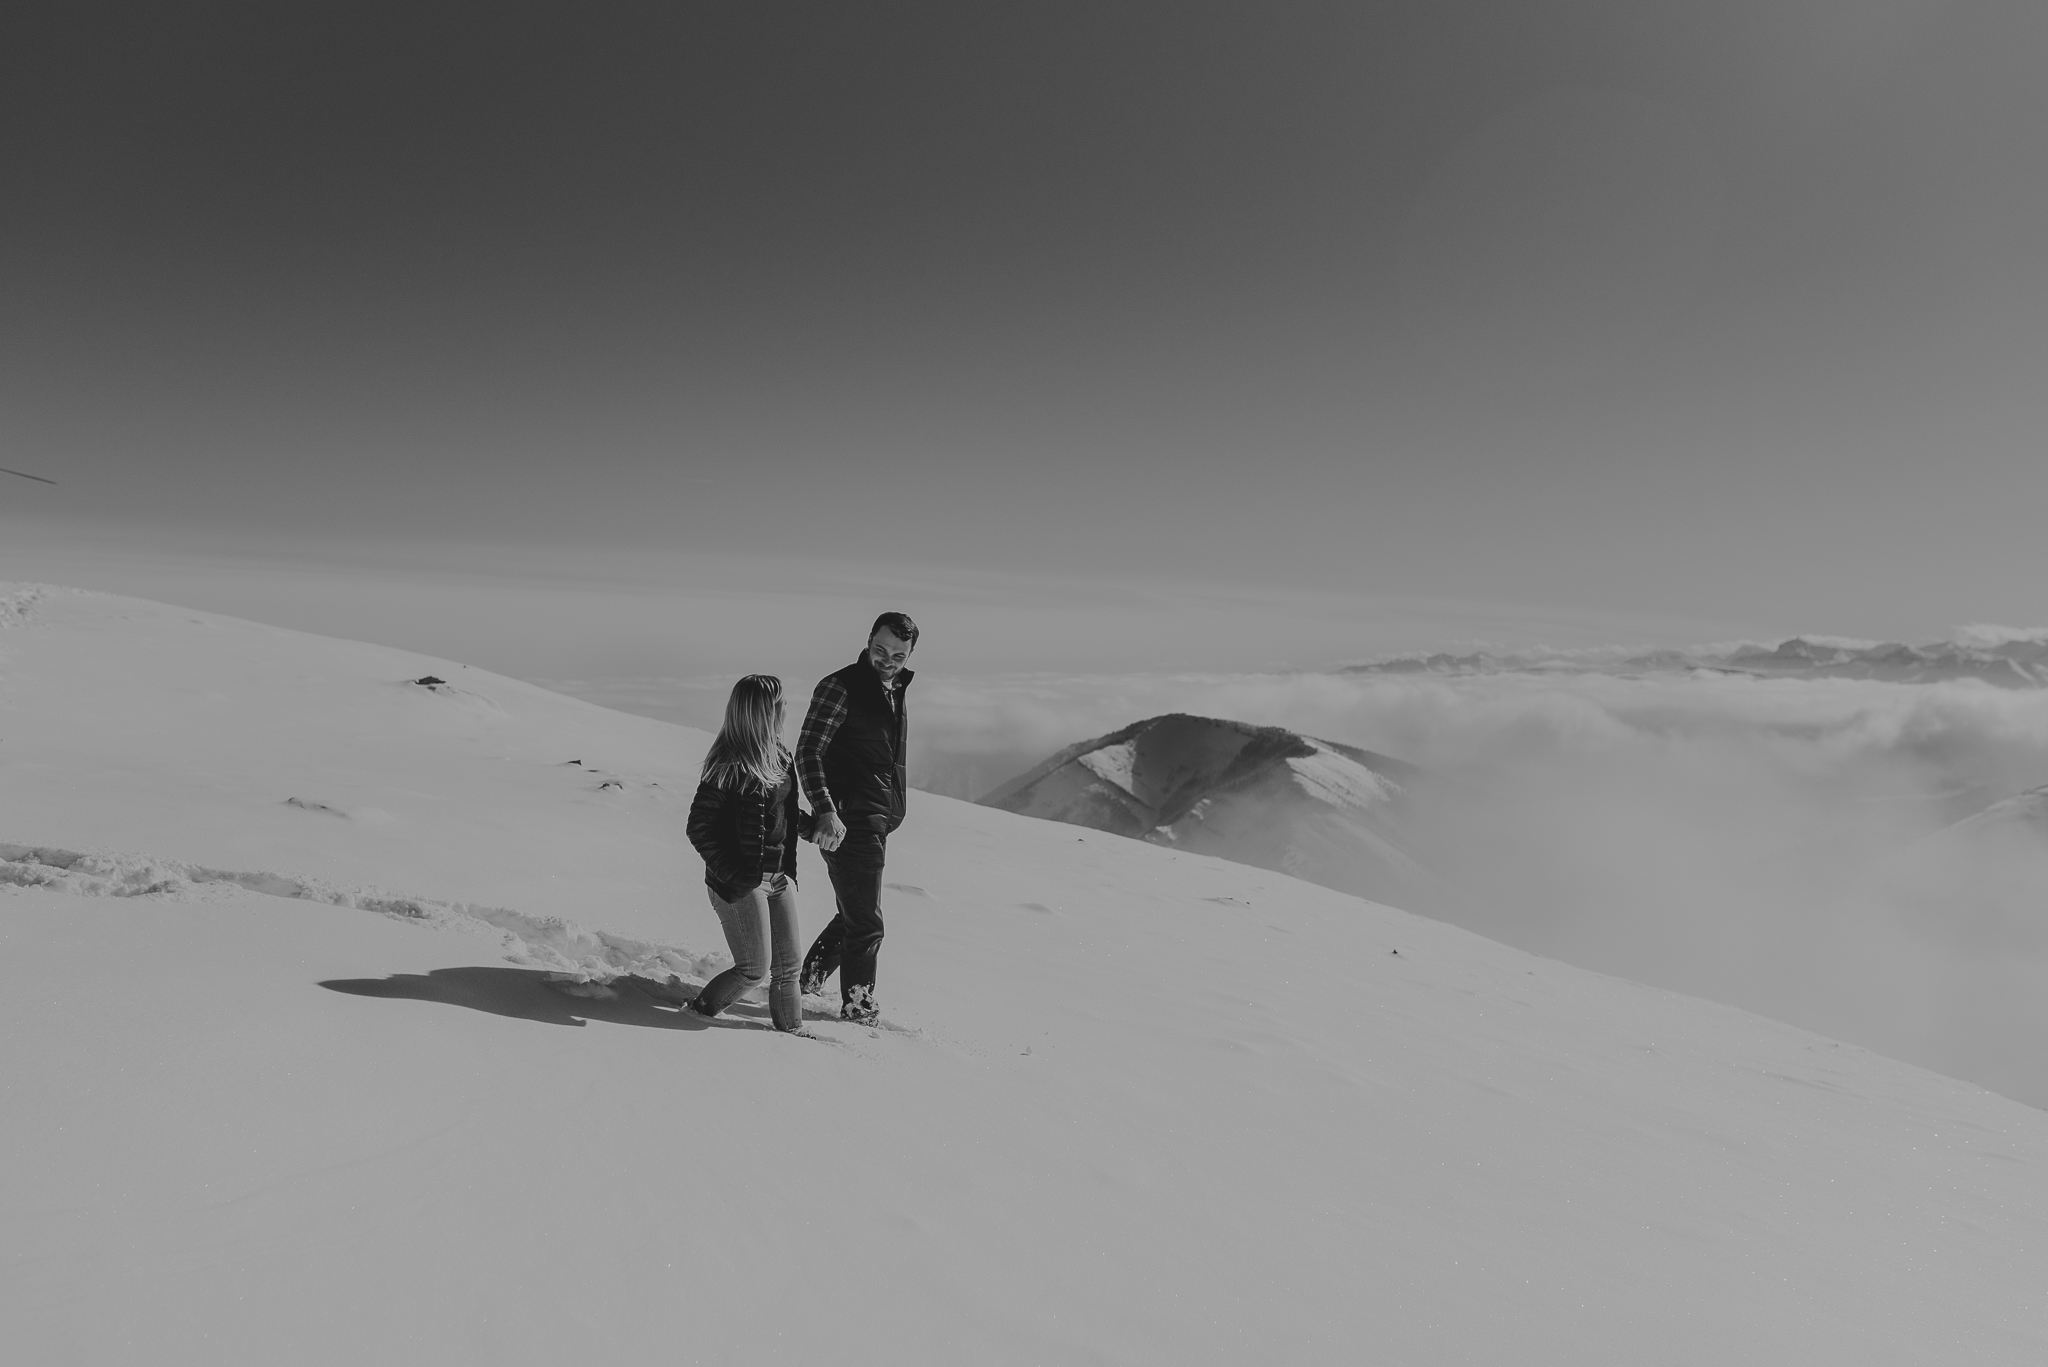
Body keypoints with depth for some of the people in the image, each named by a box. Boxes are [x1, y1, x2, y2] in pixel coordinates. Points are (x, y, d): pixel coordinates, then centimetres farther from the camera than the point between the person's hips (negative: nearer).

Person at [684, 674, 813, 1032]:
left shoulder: (777, 754, 5)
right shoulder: (729, 766, -19)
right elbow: (698, 827, -17)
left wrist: (807, 823, 11)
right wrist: (730, 874, -19)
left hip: (779, 876, 8)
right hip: (743, 882, -7)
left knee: (788, 965, 12)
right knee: (755, 969, 1)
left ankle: (790, 1028, 27)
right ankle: (700, 1011, 22)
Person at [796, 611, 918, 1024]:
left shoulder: (895, 691, 15)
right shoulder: (840, 686, -11)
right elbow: (808, 753, -16)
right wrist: (826, 812, -27)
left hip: (877, 823, 9)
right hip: (850, 823, -9)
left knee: (855, 913, 20)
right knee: (866, 923, -1)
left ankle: (809, 979, 33)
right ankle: (858, 1009, 14)